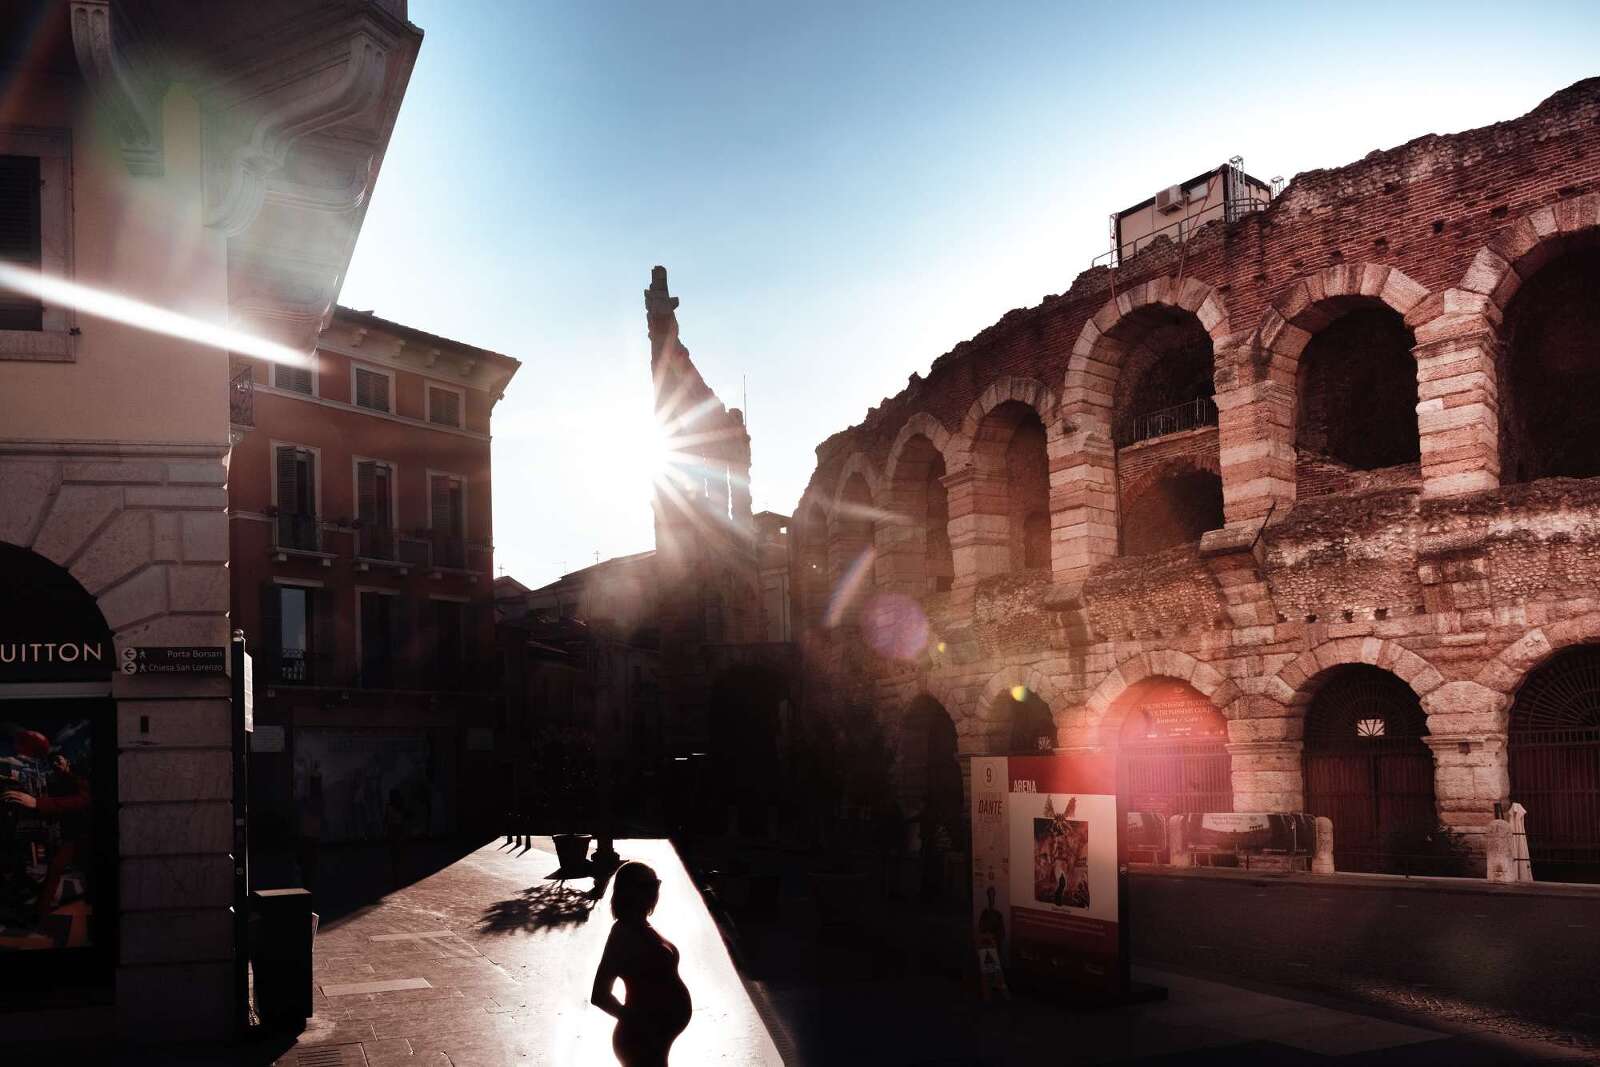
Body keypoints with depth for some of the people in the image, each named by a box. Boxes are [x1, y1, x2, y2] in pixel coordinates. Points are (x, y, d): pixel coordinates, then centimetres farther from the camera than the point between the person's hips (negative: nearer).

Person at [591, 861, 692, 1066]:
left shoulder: (640, 928, 4)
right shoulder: (625, 935, -24)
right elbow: (599, 996, -27)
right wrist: (636, 1022, -19)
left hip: (656, 1036, 9)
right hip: (643, 1040, -9)